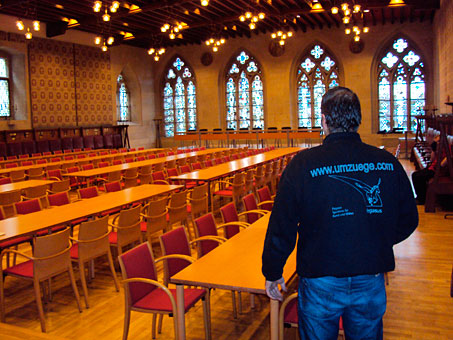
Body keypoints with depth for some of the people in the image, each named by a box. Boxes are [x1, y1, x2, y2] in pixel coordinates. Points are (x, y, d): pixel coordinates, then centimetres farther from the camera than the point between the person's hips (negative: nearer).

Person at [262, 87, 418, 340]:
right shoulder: (388, 162, -6)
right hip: (372, 281, 3)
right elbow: (408, 220, 6)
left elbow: (282, 226, -12)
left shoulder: (304, 164, -16)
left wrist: (273, 273, 3)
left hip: (320, 284, -3)